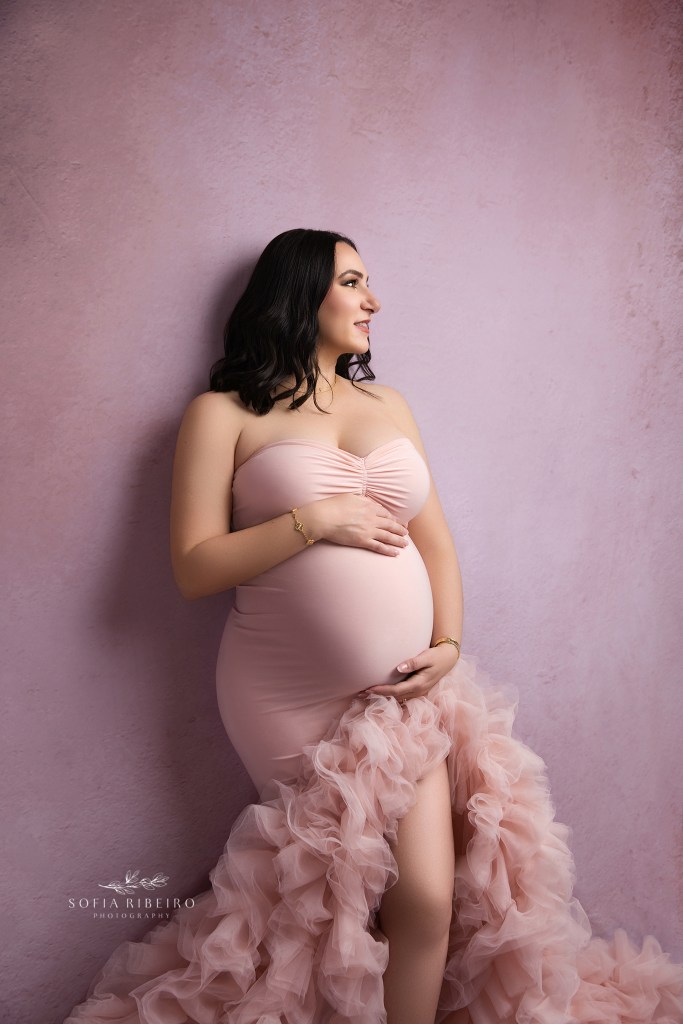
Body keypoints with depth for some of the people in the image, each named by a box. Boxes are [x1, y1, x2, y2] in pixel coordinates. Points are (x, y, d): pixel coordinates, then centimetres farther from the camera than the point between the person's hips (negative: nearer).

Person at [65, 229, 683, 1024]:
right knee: (338, 894, 6)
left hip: (405, 692, 4)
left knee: (428, 901, -2)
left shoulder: (389, 406, 13)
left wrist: (449, 645, -2)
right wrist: (317, 519, -15)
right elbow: (193, 570, -8)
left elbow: (436, 542, 13)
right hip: (290, 701, -3)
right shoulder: (224, 414, -2)